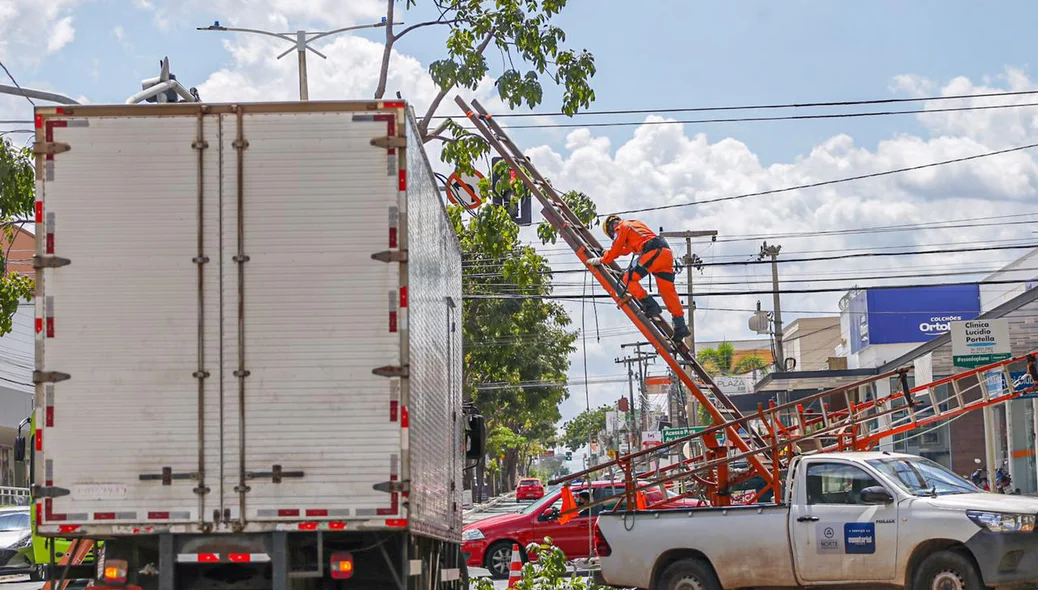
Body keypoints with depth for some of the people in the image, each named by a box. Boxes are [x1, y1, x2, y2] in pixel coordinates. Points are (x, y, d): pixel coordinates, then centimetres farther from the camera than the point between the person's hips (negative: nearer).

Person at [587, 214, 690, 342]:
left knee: (628, 279, -2)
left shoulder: (622, 227, 9)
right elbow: (627, 249, 46)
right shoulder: (635, 224, 35)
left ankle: (651, 307, -12)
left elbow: (615, 252, 7)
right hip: (667, 253, 9)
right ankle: (681, 327, 6)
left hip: (653, 253, -9)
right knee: (668, 291, 8)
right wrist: (608, 253, 52)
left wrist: (600, 260, 20)